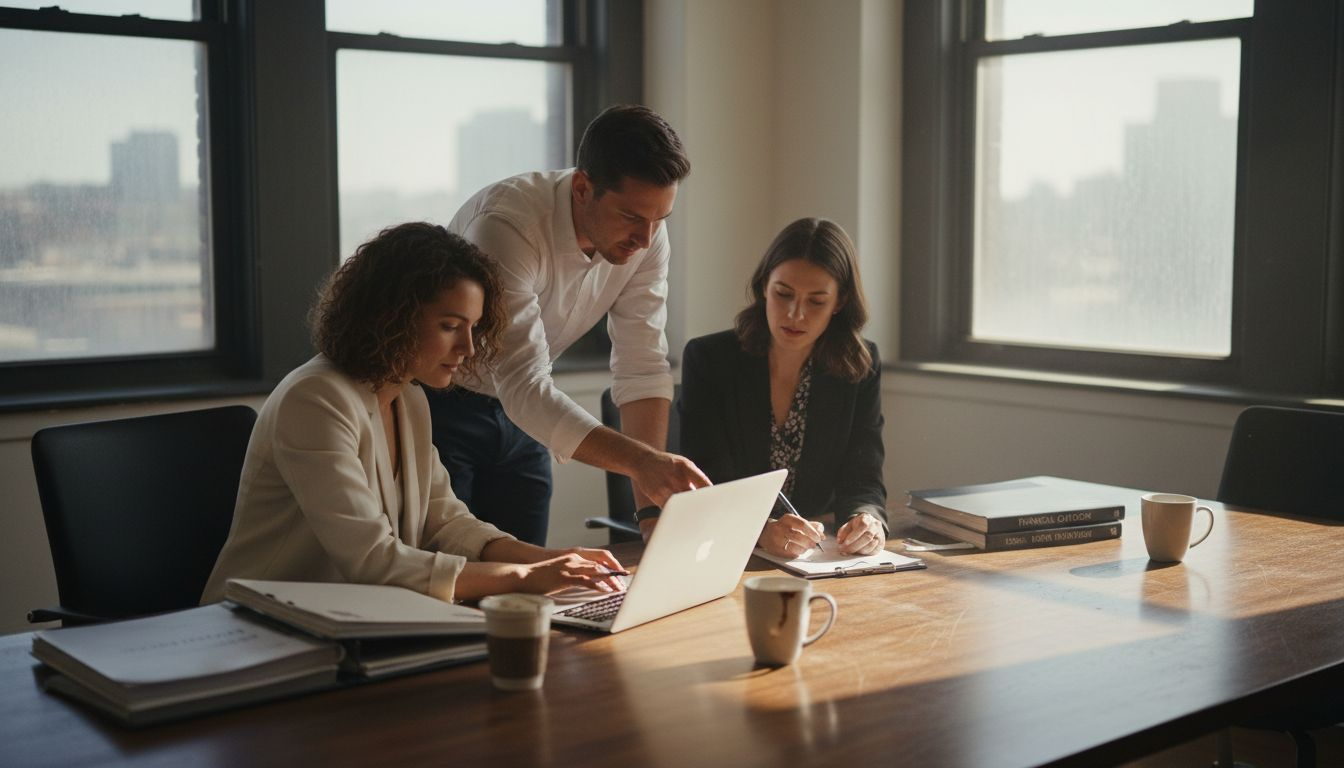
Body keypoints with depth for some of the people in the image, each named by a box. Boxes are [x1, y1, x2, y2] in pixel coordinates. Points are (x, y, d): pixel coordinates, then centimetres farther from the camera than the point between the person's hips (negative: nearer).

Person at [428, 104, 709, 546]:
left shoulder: (646, 234, -14)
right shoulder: (507, 224, -33)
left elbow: (642, 369, -13)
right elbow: (525, 389, -39)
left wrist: (652, 501, -23)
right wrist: (642, 461, -50)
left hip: (517, 410, 6)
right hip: (437, 406, -5)